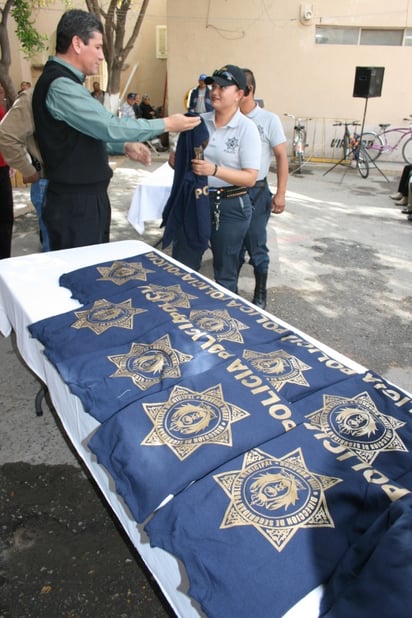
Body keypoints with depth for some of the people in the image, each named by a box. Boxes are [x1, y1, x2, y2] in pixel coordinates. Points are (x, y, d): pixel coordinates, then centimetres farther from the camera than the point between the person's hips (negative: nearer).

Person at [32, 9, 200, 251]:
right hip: (75, 202, -10)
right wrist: (166, 124, -15)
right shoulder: (60, 85, -18)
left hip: (88, 196, 10)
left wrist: (125, 147, 9)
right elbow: (110, 126, -23)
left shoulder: (66, 82, 16)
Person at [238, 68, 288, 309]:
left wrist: (280, 194, -9)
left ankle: (260, 294, 21)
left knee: (256, 246, 5)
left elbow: (282, 157, -3)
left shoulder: (269, 119, -4)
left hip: (256, 191, -3)